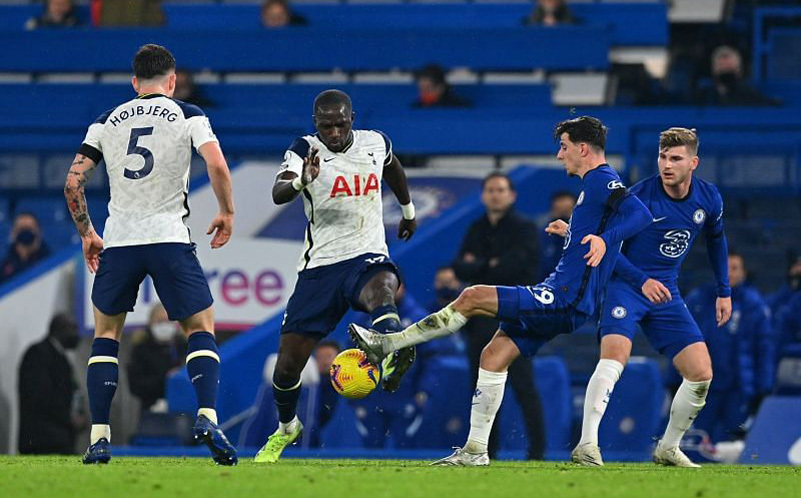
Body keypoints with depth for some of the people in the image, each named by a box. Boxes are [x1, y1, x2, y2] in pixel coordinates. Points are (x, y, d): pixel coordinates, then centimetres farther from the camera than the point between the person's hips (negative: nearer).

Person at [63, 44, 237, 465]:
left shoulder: (107, 121, 13)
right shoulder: (188, 115, 5)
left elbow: (72, 183, 8)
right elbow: (217, 167, -10)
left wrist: (86, 233, 20)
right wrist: (227, 213, 6)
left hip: (118, 241, 2)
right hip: (170, 237, -2)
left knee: (105, 333, 17)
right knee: (201, 330, 8)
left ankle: (99, 436, 7)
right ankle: (207, 418, -15)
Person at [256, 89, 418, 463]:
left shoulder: (376, 144, 3)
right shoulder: (306, 150, -7)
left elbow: (392, 167, 29)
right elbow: (278, 193, -27)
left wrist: (408, 210, 41)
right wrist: (301, 182, -49)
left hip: (367, 257, 0)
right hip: (320, 265, 0)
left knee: (382, 289, -39)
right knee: (288, 364, 1)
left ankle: (393, 360, -66)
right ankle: (286, 428, 30)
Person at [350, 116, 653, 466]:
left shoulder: (600, 180, -10)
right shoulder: (595, 183, 21)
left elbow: (641, 214, -27)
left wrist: (603, 239, -39)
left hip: (564, 300, -11)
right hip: (561, 300, 11)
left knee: (473, 297, -16)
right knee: (493, 356, 8)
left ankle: (388, 344, -12)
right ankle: (475, 451, 9)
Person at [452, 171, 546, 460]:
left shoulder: (525, 229, 0)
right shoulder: (476, 230, 16)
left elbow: (517, 266, -14)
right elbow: (460, 269, 6)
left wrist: (477, 268, -4)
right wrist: (490, 266, -11)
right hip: (480, 318, 6)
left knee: (524, 387, -12)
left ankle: (537, 451, -13)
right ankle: (486, 450, 13)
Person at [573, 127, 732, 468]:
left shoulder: (708, 199, -3)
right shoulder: (639, 197, -18)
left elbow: (716, 238, 19)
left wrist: (724, 292, 19)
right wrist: (642, 281, -26)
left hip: (666, 292, 5)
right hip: (625, 284, -5)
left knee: (701, 373, -2)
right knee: (615, 354, -29)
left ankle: (668, 449, 17)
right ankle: (587, 446, -30)